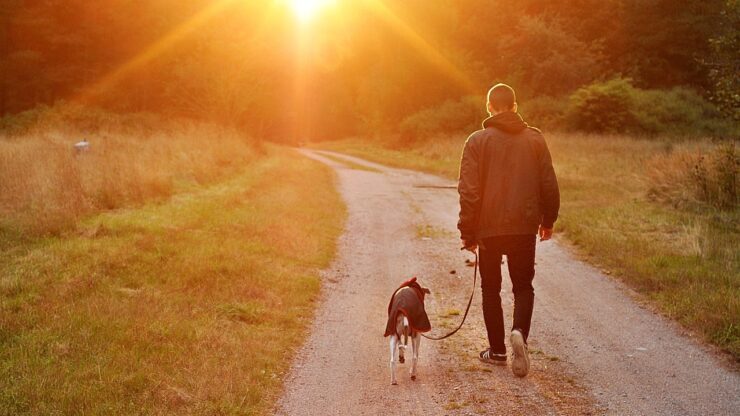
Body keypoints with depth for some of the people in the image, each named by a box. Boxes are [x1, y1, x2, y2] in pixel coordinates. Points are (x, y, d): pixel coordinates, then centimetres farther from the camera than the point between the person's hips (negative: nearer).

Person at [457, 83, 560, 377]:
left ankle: (497, 351, 16)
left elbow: (469, 191, -8)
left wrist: (467, 232, -2)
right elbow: (549, 185, 4)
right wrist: (548, 220, 18)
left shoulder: (477, 141, -5)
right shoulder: (535, 139, 2)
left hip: (489, 229, -1)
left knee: (491, 289, 13)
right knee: (523, 286, 13)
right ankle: (519, 332, -13)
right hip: (525, 228, 2)